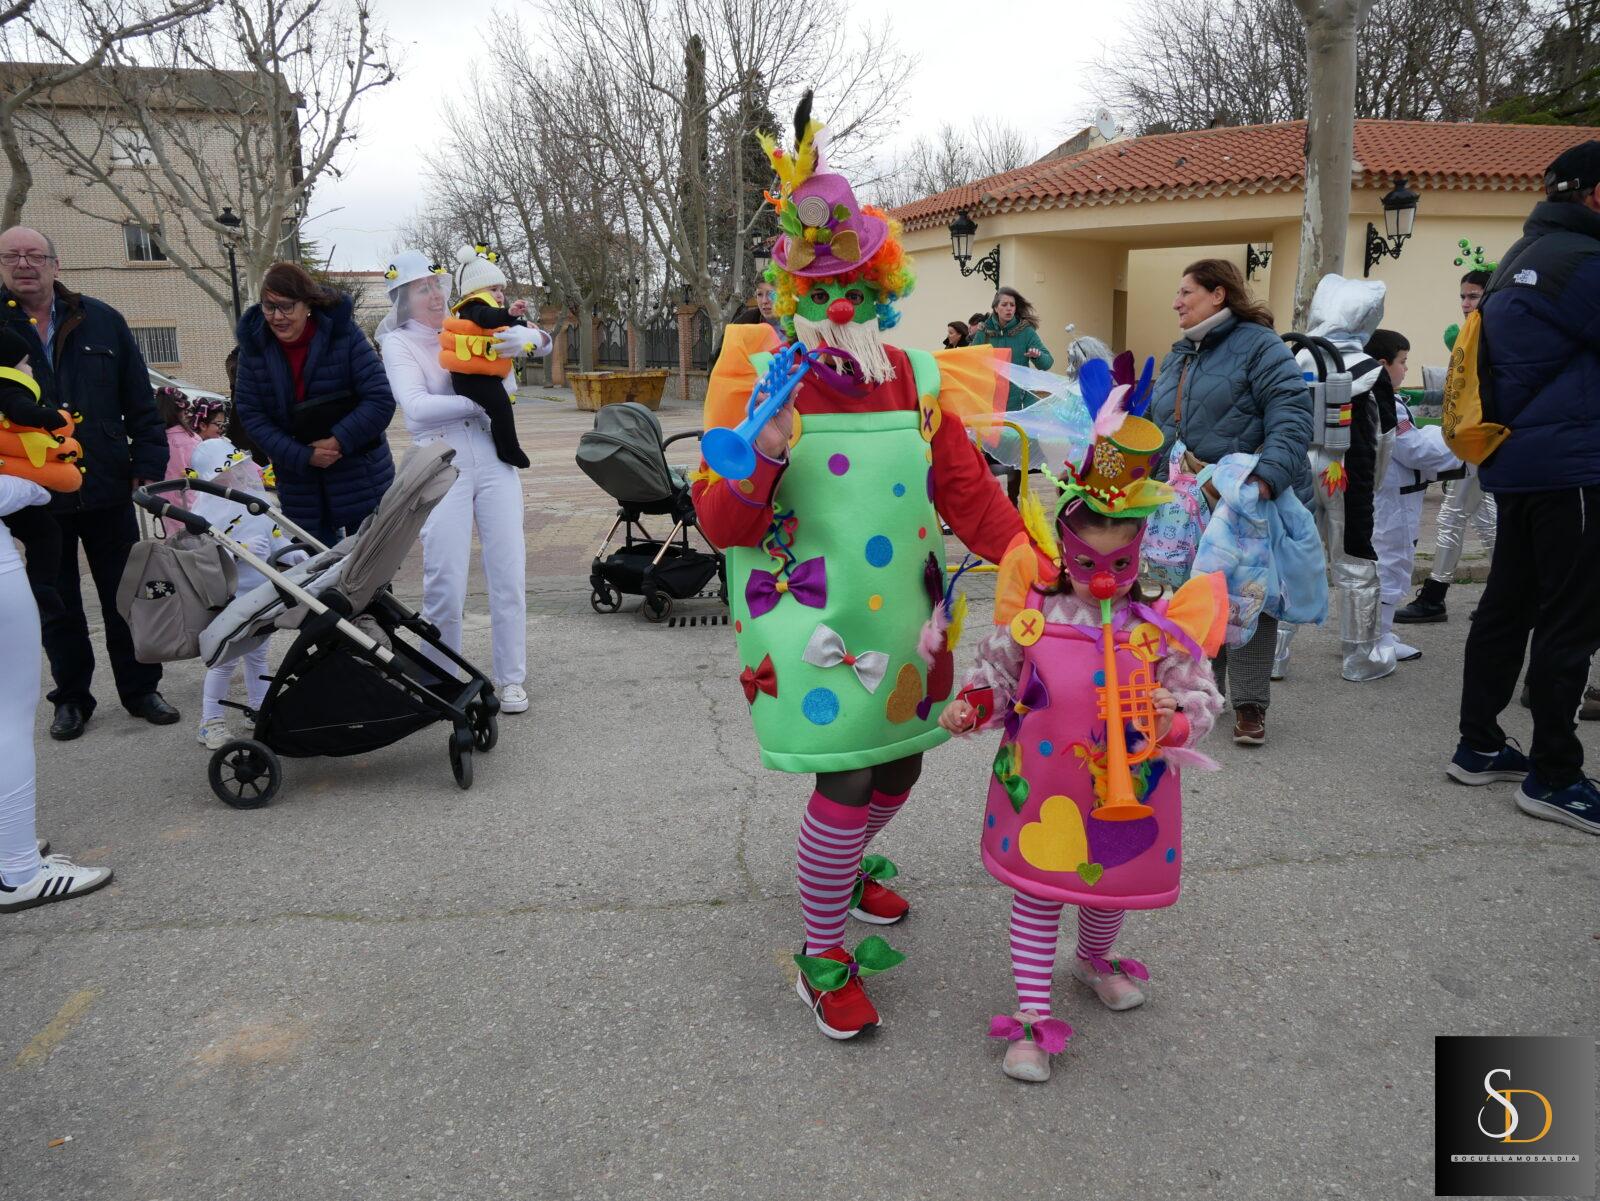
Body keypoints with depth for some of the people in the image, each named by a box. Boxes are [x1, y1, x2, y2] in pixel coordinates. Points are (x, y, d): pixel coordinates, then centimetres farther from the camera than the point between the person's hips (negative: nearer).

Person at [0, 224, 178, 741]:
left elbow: (140, 402, 5)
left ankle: (140, 689, 20)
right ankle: (71, 697, 23)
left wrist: (148, 464, -2)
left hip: (108, 490, 0)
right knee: (57, 607, 11)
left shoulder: (101, 321, 4)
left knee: (125, 599, 8)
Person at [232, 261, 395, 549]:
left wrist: (338, 441, -20)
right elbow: (250, 414, -4)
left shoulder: (344, 334, -13)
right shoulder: (254, 346, -3)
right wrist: (302, 456, -14)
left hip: (360, 478, -3)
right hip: (298, 480, 3)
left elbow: (380, 401, -15)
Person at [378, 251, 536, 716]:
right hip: (441, 466, -3)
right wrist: (477, 404, -18)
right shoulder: (398, 343, 4)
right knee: (445, 582, -4)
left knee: (509, 571, 1)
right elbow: (416, 405, -11)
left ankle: (511, 678, 12)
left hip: (493, 460, 3)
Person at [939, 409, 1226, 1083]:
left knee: (1111, 891, 24)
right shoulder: (1032, 618, -9)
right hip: (1040, 793, -1)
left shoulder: (1162, 630, -11)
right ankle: (1033, 1016, 25)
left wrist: (1173, 725, -26)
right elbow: (996, 674, 3)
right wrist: (971, 707, -15)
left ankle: (1095, 961, 57)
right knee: (1036, 900, 9)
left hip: (1126, 795, 1)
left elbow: (1200, 699, -6)